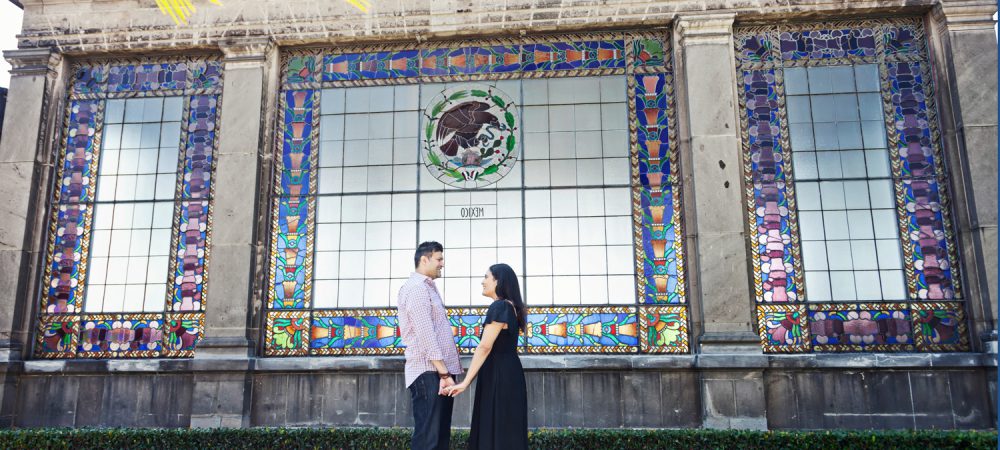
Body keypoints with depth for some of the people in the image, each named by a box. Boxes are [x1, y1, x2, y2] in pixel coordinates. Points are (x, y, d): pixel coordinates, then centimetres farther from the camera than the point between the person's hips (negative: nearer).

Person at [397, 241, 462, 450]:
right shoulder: (417, 288, -11)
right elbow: (426, 334, -19)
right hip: (429, 373, -10)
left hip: (438, 372, 10)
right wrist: (444, 373, -20)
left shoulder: (427, 288, 22)